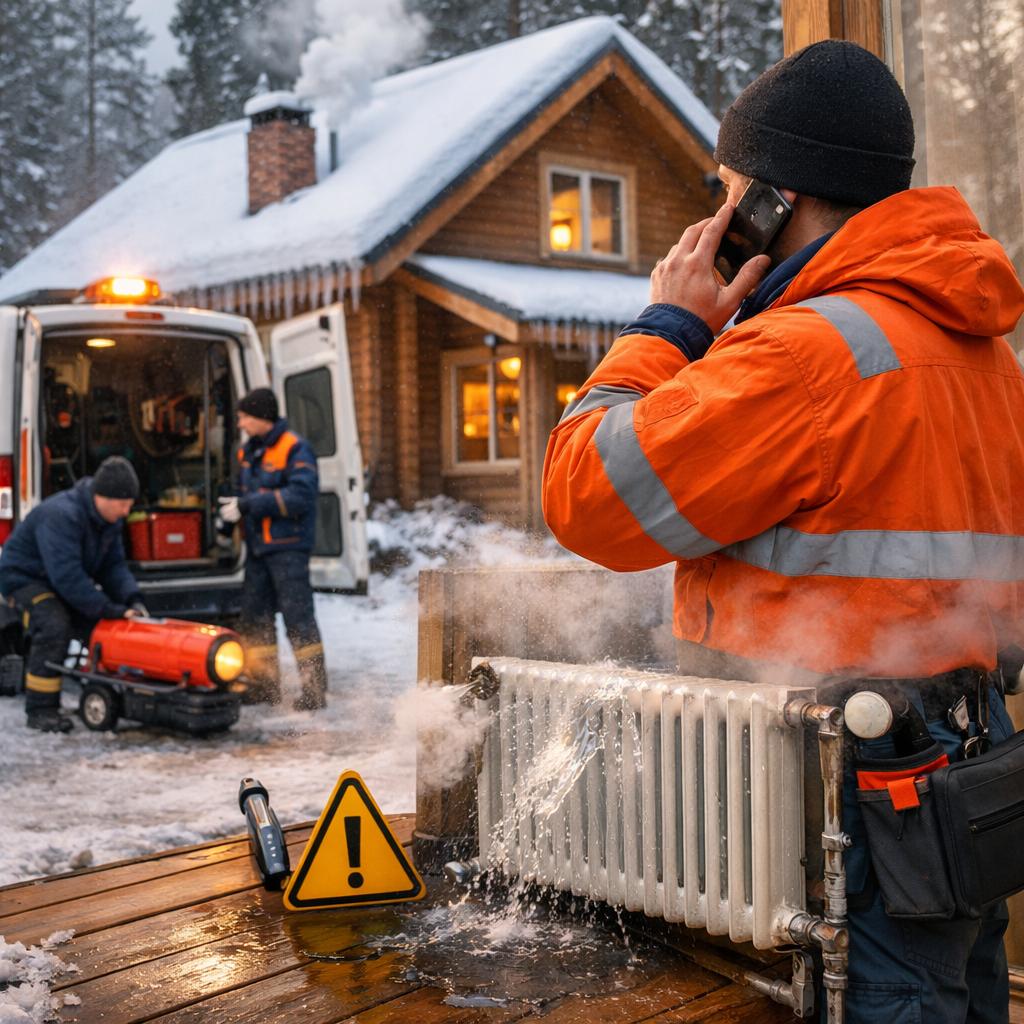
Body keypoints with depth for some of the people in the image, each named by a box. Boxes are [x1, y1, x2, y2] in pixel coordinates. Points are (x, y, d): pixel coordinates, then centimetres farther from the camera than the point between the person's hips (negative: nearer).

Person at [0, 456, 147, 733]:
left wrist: (132, 600, -19)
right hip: (24, 577, -8)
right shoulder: (61, 515, -34)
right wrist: (109, 609, -37)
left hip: (65, 580, 8)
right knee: (54, 627, -29)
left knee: (104, 624, -7)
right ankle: (40, 711, -21)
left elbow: (113, 565, -2)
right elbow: (66, 576, -39)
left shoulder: (110, 518, -6)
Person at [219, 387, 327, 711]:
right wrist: (227, 523, 6)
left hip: (288, 547, -8)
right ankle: (264, 683, 21)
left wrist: (247, 505, -21)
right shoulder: (248, 452, 15)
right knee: (255, 614, 10)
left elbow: (300, 497, -21)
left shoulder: (295, 449, -11)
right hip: (258, 548, 8)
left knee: (297, 615, -8)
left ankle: (315, 689, -3)